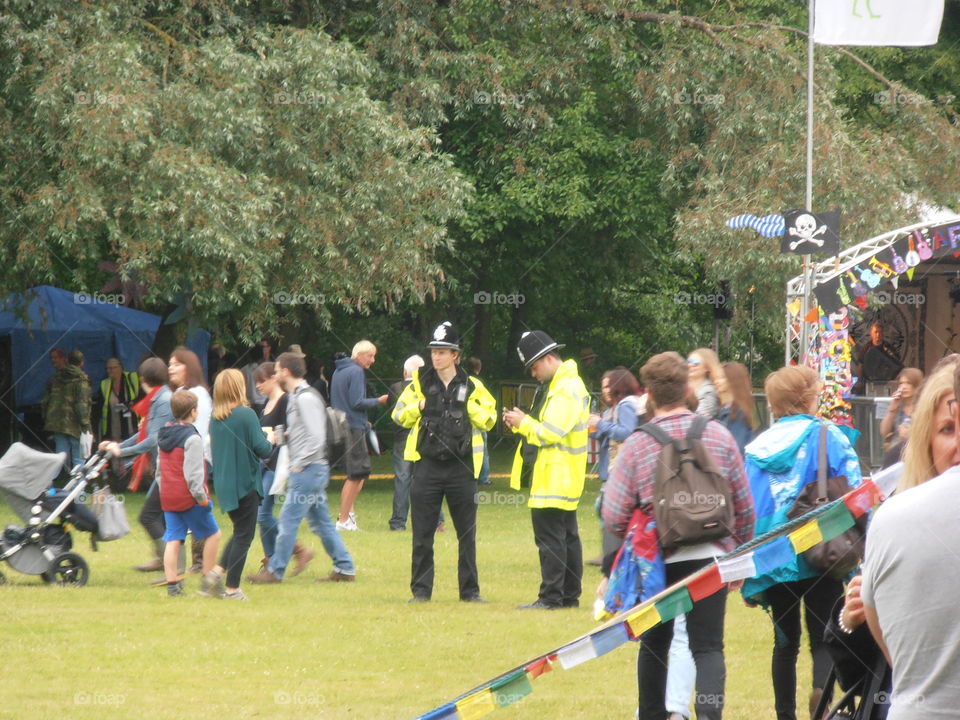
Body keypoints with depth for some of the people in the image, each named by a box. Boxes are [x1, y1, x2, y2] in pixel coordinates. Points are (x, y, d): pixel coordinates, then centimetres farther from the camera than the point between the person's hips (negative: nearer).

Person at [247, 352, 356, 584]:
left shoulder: (305, 398, -15)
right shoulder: (296, 397, 16)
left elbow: (316, 438, -20)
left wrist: (298, 465, -16)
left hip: (308, 469, -10)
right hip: (314, 470, 10)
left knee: (288, 519, -5)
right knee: (320, 521, 11)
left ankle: (275, 571, -1)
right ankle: (344, 568, 13)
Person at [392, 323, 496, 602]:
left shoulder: (472, 387, 5)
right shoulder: (420, 384, 6)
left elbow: (488, 420, 5)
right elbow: (399, 415, 9)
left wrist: (469, 406, -11)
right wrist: (419, 407, -8)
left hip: (461, 466, 0)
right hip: (427, 466, 0)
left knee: (467, 534, 4)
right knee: (422, 534, 0)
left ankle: (470, 590, 12)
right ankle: (421, 589, 7)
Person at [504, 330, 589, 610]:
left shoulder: (568, 389, -16)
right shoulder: (553, 385, 18)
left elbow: (551, 432, -22)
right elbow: (543, 428, 22)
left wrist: (523, 423, -9)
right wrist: (521, 422, 5)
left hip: (554, 479, -11)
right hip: (557, 479, 11)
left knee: (549, 537, -11)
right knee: (567, 536, 12)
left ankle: (550, 597, -11)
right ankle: (570, 595, 16)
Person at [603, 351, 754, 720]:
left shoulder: (636, 445, -8)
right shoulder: (719, 435, -2)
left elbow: (614, 516, -10)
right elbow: (744, 506, 4)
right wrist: (741, 552, 18)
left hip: (658, 561, 0)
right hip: (711, 557, 0)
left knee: (654, 644, 17)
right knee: (708, 645, 0)